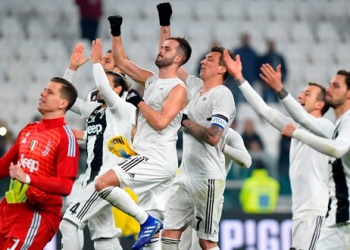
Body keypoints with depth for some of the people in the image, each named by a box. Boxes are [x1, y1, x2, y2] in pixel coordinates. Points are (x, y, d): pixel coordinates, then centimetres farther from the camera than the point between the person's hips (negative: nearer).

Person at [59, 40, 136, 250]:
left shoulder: (124, 109, -5)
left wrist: (96, 61, -10)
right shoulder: (93, 109, 16)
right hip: (93, 178, 9)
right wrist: (73, 67, 9)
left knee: (69, 222, -18)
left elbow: (103, 87, -21)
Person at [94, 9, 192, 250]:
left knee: (103, 183, -21)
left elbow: (161, 122, -20)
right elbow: (121, 61, 22)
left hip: (158, 160, -9)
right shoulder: (151, 80, 16)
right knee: (153, 226, 6)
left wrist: (138, 101, -10)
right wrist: (116, 33, 12)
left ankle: (146, 220, -13)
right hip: (149, 159, 9)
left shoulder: (178, 89, -9)